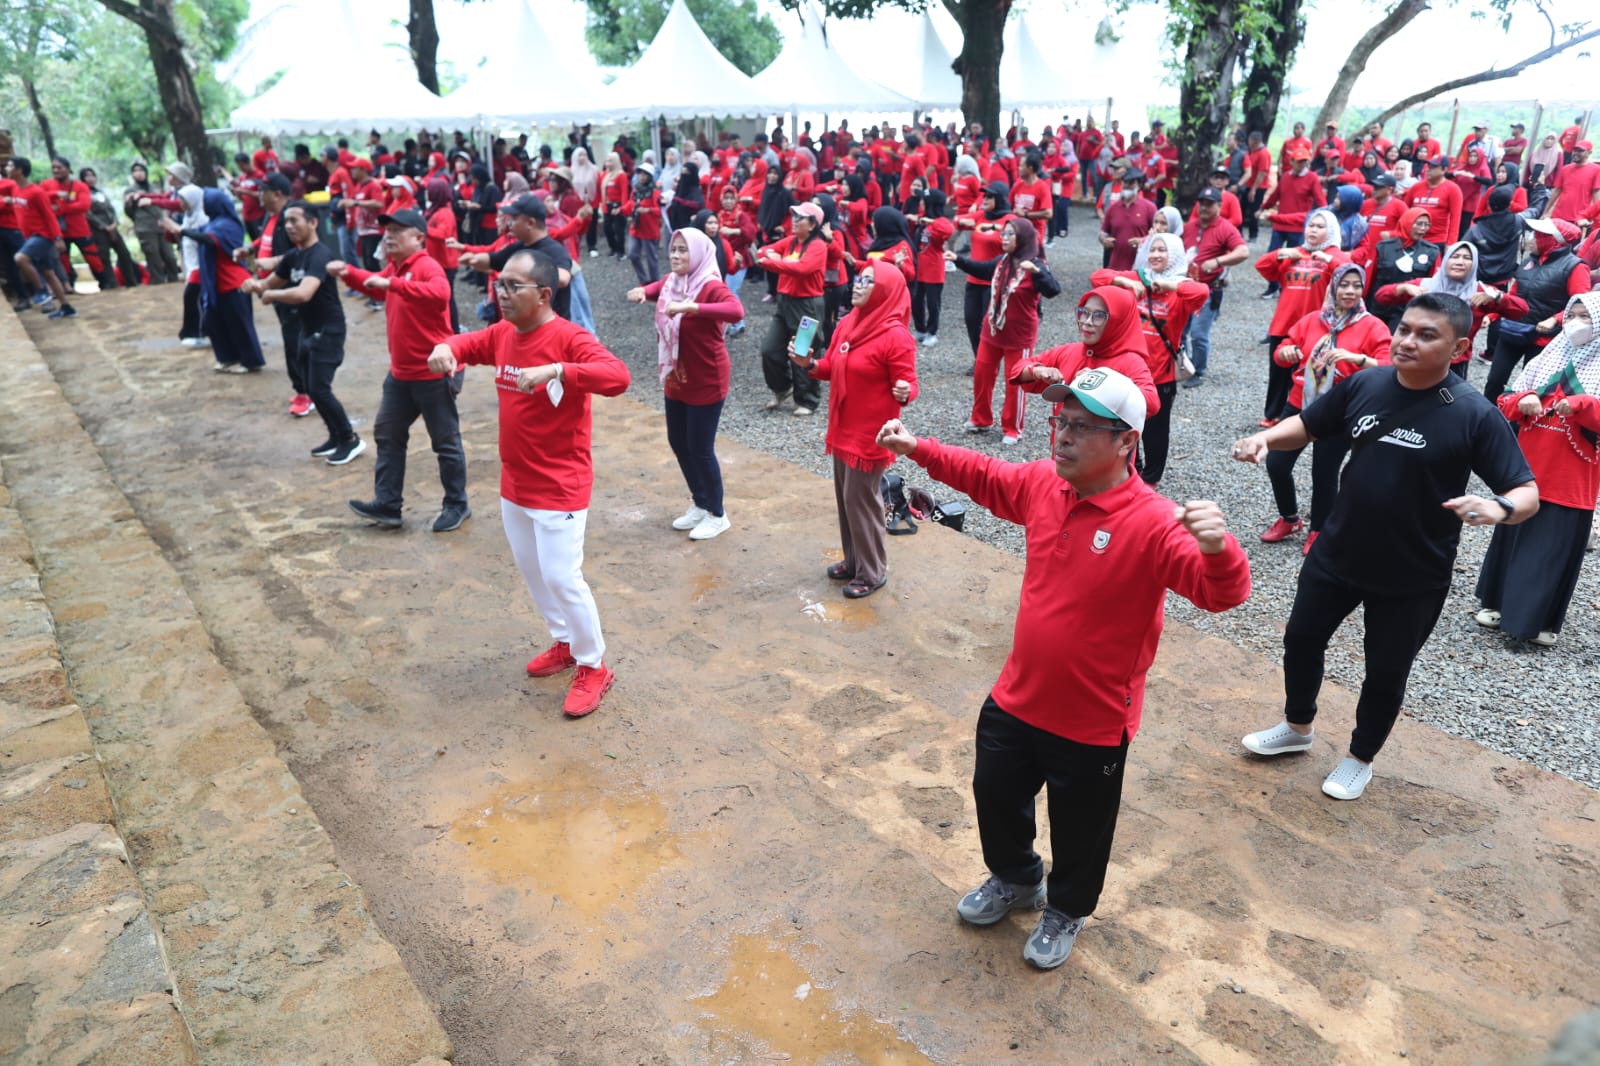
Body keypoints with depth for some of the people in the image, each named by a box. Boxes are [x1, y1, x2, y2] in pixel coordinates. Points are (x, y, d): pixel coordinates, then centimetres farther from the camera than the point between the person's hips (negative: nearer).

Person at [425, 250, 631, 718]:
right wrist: (446, 349, -3)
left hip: (559, 486, -8)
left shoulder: (570, 338, -20)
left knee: (562, 578, -4)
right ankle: (564, 642, 40)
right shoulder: (502, 333, 4)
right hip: (514, 484, 9)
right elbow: (469, 343, 21)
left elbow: (618, 377, -35)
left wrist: (556, 371, -46)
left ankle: (593, 667, 15)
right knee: (531, 570, 19)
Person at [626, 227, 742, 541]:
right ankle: (700, 504, 35)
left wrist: (691, 307, -47)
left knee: (700, 448, -1)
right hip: (675, 379, 8)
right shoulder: (670, 281, 2)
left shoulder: (711, 286, -20)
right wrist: (641, 292, -3)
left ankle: (717, 515, 18)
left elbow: (736, 311, -38)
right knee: (678, 443, 16)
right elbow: (655, 288, 22)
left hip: (706, 382, -8)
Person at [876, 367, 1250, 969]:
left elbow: (1220, 592, -35)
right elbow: (982, 476, 13)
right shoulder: (1042, 485, -6)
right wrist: (918, 449, 7)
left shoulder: (1152, 523, -25)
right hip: (1015, 700, 6)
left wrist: (1218, 549, -57)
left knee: (1079, 831, 19)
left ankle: (1066, 912, 50)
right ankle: (1015, 881, 56)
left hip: (1093, 724, -6)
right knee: (996, 795, 26)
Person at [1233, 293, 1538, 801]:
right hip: (1336, 555, 4)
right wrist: (1266, 437, -15)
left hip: (1414, 578, -3)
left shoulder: (1475, 415, -18)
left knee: (1385, 673, 13)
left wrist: (1499, 507, -38)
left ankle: (1360, 759, 38)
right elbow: (1306, 426, 6)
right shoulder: (1363, 385, -8)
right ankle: (1297, 727, 44)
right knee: (1301, 639, 18)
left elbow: (1528, 492, -15)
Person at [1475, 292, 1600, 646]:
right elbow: (1507, 403, 8)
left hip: (1571, 481, -3)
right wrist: (1522, 401, -13)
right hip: (1526, 472, 4)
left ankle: (1543, 620, 14)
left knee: (1557, 551, 2)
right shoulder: (1545, 360, 8)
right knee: (1511, 540, 13)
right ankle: (1497, 602, 26)